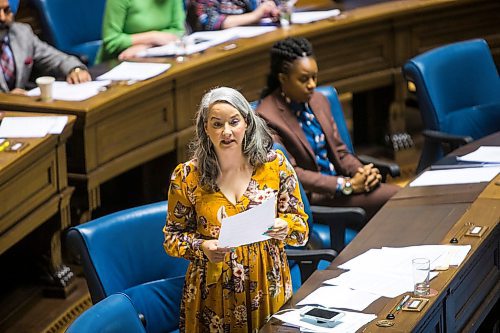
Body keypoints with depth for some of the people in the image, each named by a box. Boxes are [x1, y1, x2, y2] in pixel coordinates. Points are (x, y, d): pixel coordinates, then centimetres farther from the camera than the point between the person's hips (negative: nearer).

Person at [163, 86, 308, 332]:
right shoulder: (187, 176, -6)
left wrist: (284, 227, -21)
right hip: (214, 291, -1)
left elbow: (301, 226, 2)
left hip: (268, 287, 1)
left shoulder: (275, 164, -4)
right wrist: (201, 246, -18)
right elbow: (173, 236, 2)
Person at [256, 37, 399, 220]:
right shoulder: (267, 117, -13)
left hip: (340, 181, 7)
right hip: (310, 196, -7)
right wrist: (346, 185, -18)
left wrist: (361, 171, -5)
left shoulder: (319, 101, 10)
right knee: (390, 198, -23)